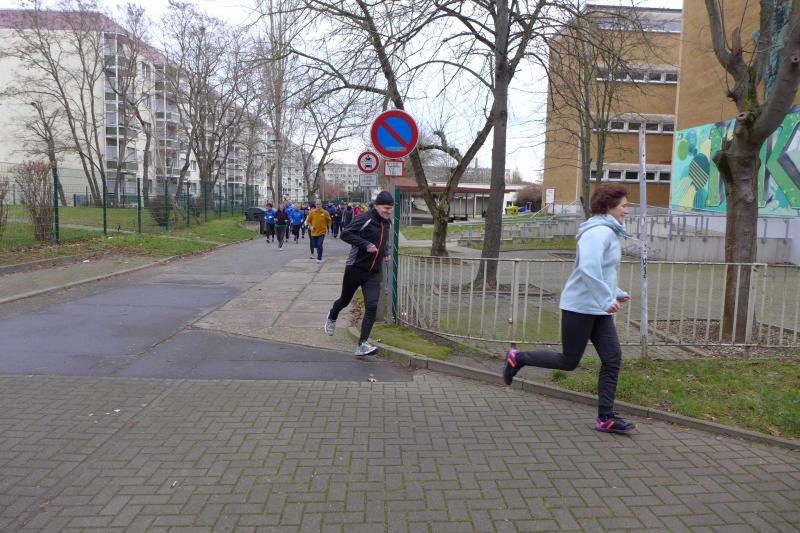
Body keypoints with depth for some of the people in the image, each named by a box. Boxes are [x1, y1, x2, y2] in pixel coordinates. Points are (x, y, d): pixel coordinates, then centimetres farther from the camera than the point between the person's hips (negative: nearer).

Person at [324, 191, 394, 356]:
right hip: (355, 268, -5)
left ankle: (362, 344, -7)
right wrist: (366, 245, -27)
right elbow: (345, 234, -20)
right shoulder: (365, 219, -16)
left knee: (372, 307, -9)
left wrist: (386, 252, 7)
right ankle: (332, 317, 50)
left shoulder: (388, 223, 8)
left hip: (374, 273, 5)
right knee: (345, 300, 16)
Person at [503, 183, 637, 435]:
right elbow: (588, 268, -31)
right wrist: (606, 299, -30)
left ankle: (606, 418, 10)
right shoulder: (599, 232, -16)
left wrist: (616, 293, 21)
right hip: (580, 307, -10)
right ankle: (517, 358, 19)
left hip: (599, 310, 10)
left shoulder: (608, 232, 17)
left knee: (612, 359, 3)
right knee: (569, 361, 1)